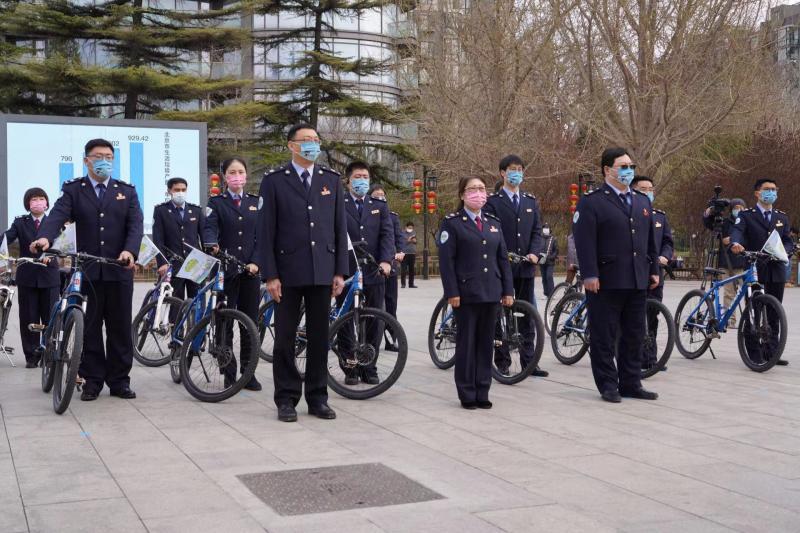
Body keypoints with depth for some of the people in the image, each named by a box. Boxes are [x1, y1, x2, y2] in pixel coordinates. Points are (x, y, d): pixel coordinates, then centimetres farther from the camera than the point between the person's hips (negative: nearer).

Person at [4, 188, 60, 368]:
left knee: (50, 317, 2)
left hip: (48, 275, -1)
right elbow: (8, 237, -9)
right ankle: (31, 356, 12)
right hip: (27, 277, 1)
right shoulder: (20, 222, 7)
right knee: (28, 318, 4)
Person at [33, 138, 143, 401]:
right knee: (89, 327, 5)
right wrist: (45, 237, -34)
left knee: (120, 327, 6)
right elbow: (58, 215, -12)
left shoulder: (127, 191, 10)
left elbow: (136, 225, -2)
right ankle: (93, 380, 14)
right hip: (87, 270, -1)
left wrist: (130, 251, -22)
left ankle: (119, 380, 15)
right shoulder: (73, 189, 5)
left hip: (119, 269, 1)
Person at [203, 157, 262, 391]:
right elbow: (209, 228, -11)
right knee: (225, 322, 0)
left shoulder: (255, 203, 12)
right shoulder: (216, 202, 5)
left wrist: (255, 262, -7)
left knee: (251, 322, 4)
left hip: (250, 270, 2)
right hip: (225, 269, -2)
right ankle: (229, 374, 8)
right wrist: (212, 245, -33)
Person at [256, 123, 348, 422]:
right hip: (288, 272, -2)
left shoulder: (332, 180, 10)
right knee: (285, 338, 4)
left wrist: (340, 271, 3)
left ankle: (317, 397, 17)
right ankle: (286, 399, 13)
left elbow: (340, 228, 9)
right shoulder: (274, 182, 0)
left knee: (319, 337, 7)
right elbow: (266, 232, -3)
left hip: (323, 272, 3)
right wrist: (270, 275, -9)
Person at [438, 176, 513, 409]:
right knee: (466, 343, 2)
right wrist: (452, 292, -13)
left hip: (491, 293, 5)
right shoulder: (452, 223, -1)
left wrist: (508, 290, 7)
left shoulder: (494, 223, 14)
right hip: (466, 293, -4)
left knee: (486, 343, 7)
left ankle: (482, 393, 15)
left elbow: (503, 258, 13)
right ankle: (467, 394, 10)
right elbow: (446, 260, -7)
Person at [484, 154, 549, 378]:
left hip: (525, 266, 4)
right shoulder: (493, 202, -1)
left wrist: (535, 252, -7)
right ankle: (502, 361, 10)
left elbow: (537, 231, 10)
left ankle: (528, 361, 13)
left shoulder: (531, 201, 14)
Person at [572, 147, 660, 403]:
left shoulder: (643, 201, 17)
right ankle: (608, 385, 10)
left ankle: (631, 384, 21)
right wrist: (589, 275, -19)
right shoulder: (591, 202, -5)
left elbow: (650, 240, 21)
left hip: (638, 282, 7)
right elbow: (584, 241, -12)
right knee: (604, 337, 1)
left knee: (634, 336, 11)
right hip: (606, 282, -6)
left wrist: (654, 270, 15)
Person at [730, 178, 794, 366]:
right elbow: (737, 230, -17)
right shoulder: (746, 215, 1)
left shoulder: (782, 217, 16)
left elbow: (788, 241, 9)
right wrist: (735, 243, -40)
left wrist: (783, 250, -14)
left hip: (776, 270, 4)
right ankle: (753, 353, 3)